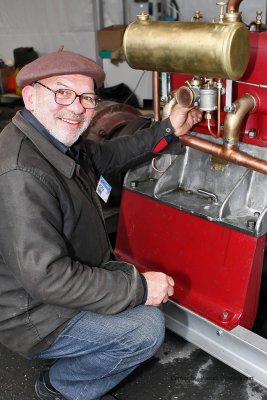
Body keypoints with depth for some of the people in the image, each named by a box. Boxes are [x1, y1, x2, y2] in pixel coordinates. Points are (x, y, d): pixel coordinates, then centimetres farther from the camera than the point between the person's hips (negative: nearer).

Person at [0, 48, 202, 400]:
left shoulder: (58, 141, -2)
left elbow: (106, 156, 15)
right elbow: (48, 277, -33)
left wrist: (168, 130, 7)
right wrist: (139, 288, -25)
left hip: (70, 275, 10)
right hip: (34, 315, -9)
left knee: (147, 281, 15)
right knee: (147, 328, -15)